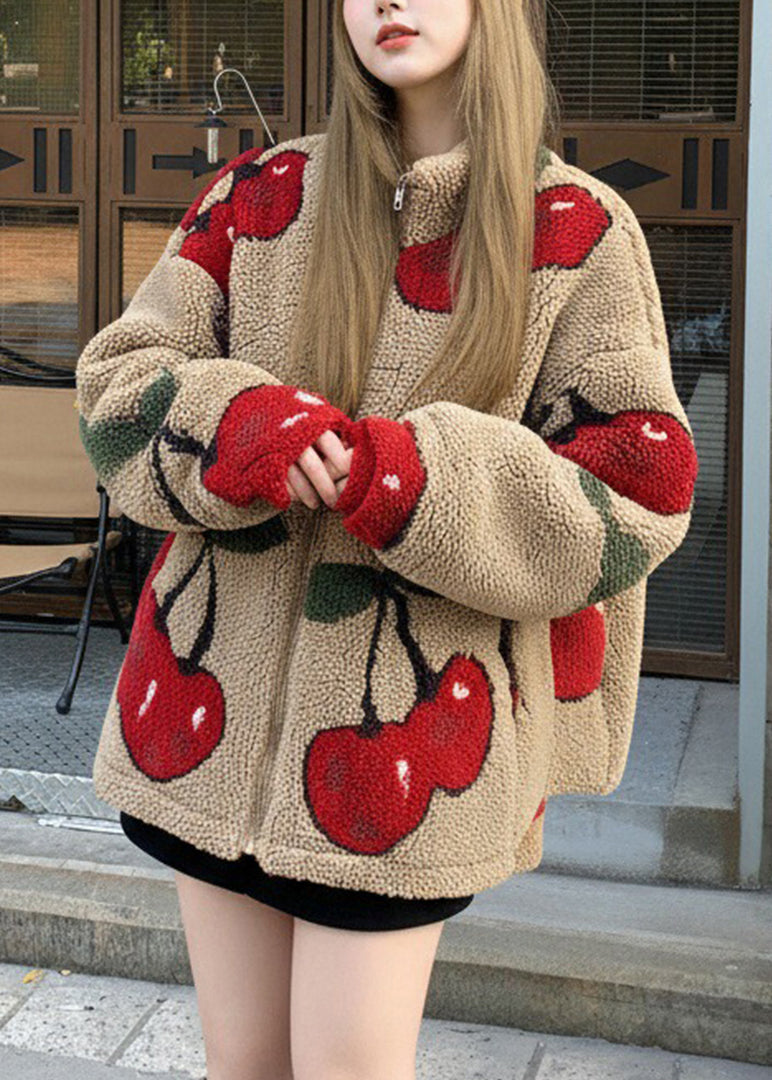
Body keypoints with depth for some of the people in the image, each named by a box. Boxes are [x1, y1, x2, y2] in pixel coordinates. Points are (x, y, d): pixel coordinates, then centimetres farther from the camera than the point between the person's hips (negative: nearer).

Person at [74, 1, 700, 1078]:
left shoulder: (580, 233, -2)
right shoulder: (260, 194, 7)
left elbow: (636, 494, -6)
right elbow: (117, 382, 5)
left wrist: (405, 478, -21)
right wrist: (234, 424, -19)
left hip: (405, 728, -3)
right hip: (218, 700, 3)